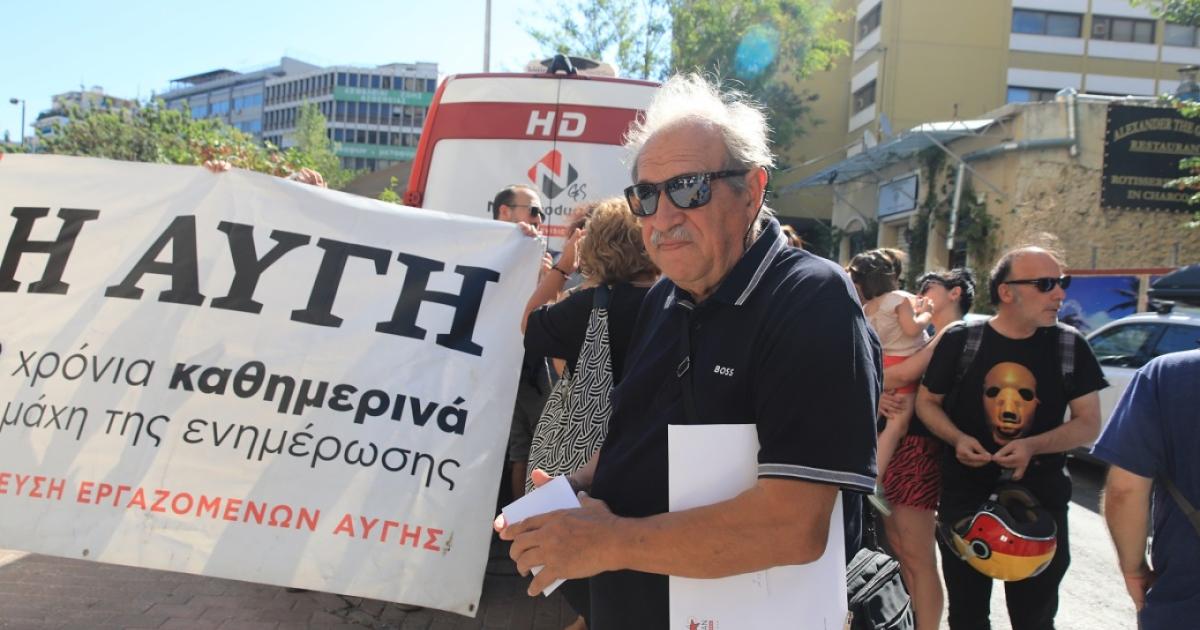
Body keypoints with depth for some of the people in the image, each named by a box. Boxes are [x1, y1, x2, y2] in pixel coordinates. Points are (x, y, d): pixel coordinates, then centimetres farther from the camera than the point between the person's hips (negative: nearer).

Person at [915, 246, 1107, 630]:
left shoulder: (1070, 347, -3)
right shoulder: (960, 340, -7)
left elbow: (1088, 422, -2)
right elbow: (927, 401, 3)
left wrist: (1032, 446, -20)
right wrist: (957, 439, -16)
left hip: (1041, 499, 1)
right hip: (965, 496, 0)